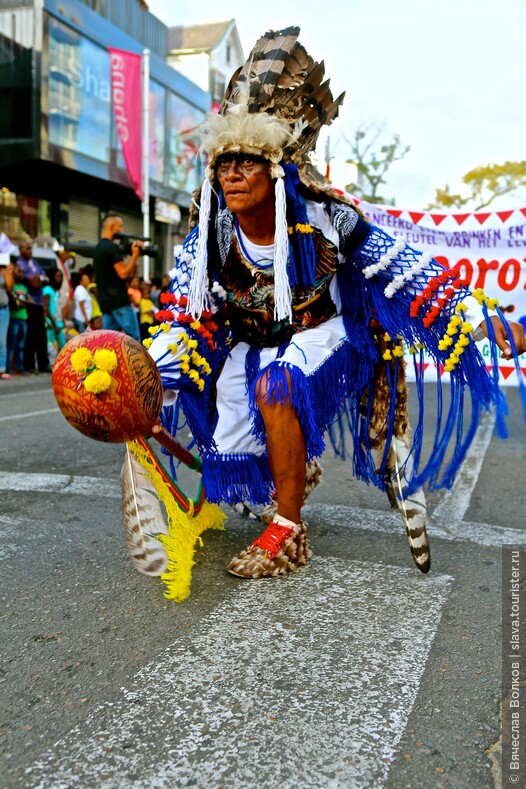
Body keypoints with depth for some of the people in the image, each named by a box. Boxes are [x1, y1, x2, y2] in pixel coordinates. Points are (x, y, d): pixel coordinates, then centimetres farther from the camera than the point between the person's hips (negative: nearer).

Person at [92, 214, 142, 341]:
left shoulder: (98, 248, 17)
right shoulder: (112, 247, -12)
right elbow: (123, 273, -17)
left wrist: (131, 269, 12)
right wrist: (134, 255, -10)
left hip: (105, 301, 9)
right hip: (119, 301, -9)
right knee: (134, 338, -3)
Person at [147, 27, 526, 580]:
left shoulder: (324, 221, -20)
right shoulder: (209, 235, -13)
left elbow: (411, 275, -13)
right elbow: (180, 320, -11)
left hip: (320, 334, -4)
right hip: (250, 344, 4)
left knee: (273, 386, -37)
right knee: (231, 468, -2)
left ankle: (288, 533, -21)